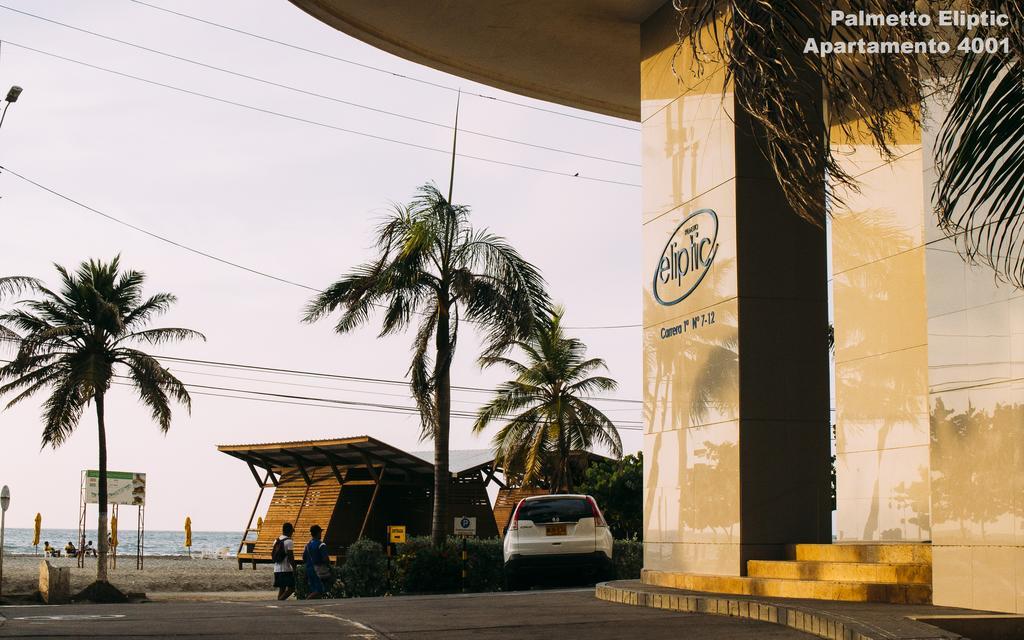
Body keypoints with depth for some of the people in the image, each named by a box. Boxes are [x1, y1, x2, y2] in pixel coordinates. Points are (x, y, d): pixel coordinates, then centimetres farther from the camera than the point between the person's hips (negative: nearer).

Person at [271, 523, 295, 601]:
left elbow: (272, 554, 17)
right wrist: (294, 568, -15)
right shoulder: (289, 541, -13)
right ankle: (280, 600, -18)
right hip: (286, 569, -8)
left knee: (281, 589, 11)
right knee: (291, 588, -4)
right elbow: (290, 557, -18)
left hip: (277, 569, 8)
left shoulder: (276, 540, 12)